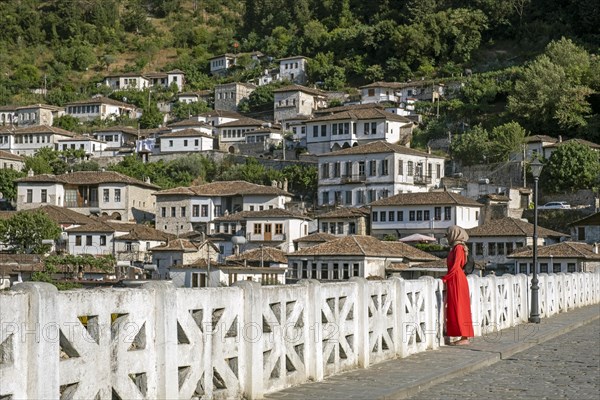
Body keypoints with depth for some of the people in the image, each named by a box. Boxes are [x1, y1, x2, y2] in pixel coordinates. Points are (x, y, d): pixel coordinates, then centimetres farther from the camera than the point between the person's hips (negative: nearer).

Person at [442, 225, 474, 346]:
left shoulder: (458, 247, -12)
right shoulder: (455, 247, 16)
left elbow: (455, 267, -18)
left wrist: (444, 278, -16)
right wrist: (447, 278, 9)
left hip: (457, 280, -9)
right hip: (454, 281, 9)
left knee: (459, 308, -7)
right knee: (455, 309, 9)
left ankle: (464, 338, -6)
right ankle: (464, 337, 10)